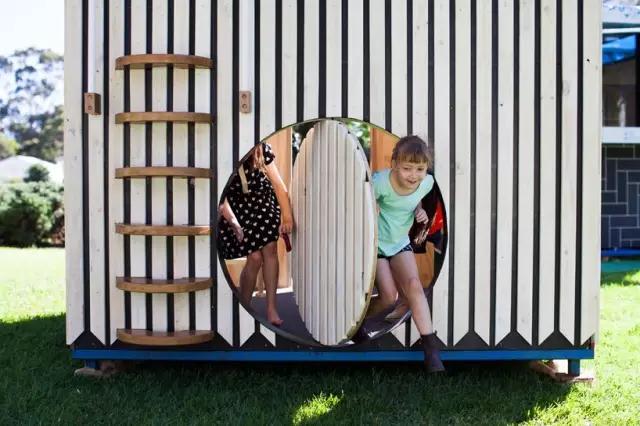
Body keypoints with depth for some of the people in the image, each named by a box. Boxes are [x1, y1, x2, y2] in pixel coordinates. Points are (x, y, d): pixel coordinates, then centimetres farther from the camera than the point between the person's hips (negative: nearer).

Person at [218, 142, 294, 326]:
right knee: (255, 257, -11)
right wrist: (232, 221, -44)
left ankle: (271, 308, 0)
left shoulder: (261, 149, -20)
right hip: (236, 208, -3)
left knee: (270, 250, -8)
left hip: (263, 202, 3)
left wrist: (287, 216, -17)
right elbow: (222, 196, -29)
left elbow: (278, 183, -15)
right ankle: (244, 308, 9)